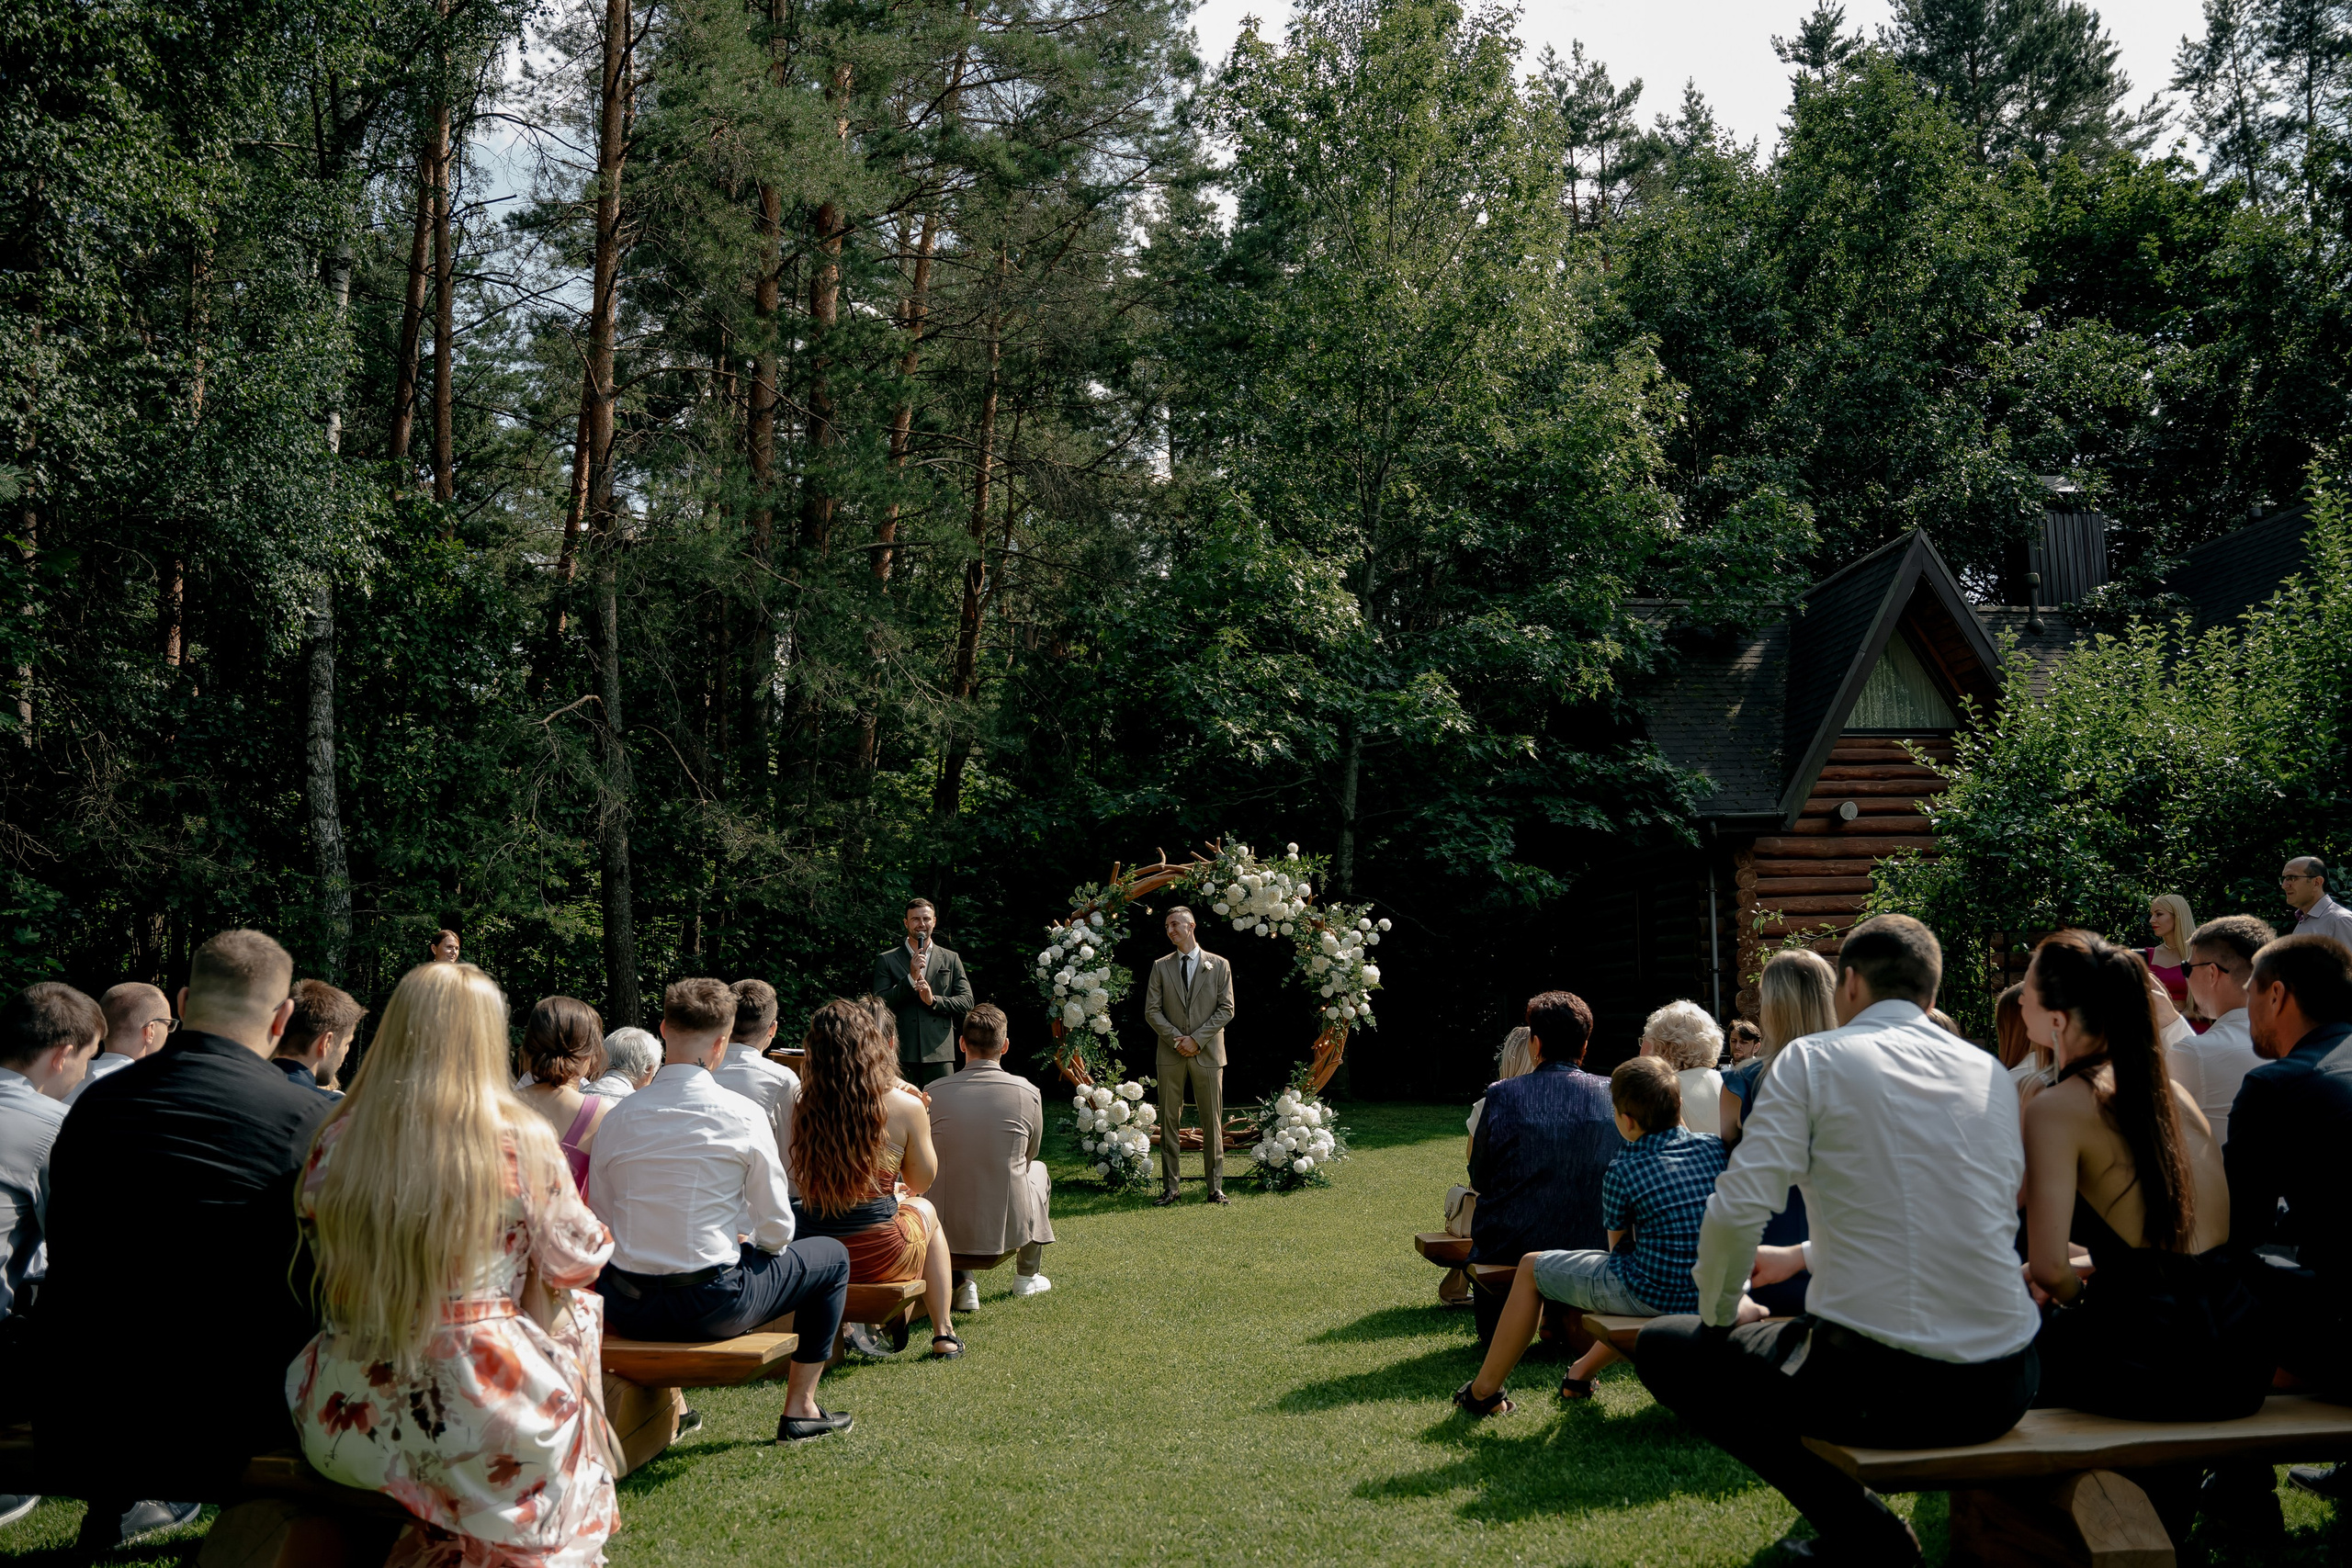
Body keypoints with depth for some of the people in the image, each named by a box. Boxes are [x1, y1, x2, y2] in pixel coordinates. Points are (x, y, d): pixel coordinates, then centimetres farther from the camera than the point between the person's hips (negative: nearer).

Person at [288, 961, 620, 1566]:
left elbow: (330, 1274, 12)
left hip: (348, 1425, 4)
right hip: (486, 1427, -4)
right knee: (578, 1309, 23)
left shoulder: (335, 1143, -4)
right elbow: (576, 1264, 0)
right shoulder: (523, 1142, -14)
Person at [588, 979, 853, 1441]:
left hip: (626, 1312, 4)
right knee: (831, 1256, 20)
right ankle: (800, 1409, 25)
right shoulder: (743, 1116, -12)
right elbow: (777, 1230, -7)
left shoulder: (618, 1116, -4)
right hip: (712, 1310, -4)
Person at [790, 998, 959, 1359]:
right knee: (924, 1210, 32)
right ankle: (943, 1333, 34)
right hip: (878, 1256, -2)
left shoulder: (803, 1108, -8)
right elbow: (922, 1182, 3)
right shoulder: (905, 1107, -14)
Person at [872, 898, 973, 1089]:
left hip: (939, 1053, 1)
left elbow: (966, 1002, 8)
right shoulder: (886, 961, 9)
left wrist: (934, 1000, -8)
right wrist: (910, 978, -11)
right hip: (901, 1055, -1)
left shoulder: (951, 959, 14)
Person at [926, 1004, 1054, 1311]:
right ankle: (1027, 1277, 43)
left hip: (948, 1230, 0)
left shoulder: (934, 1093, -7)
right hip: (1009, 1228, 0)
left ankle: (958, 1282, 20)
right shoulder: (1028, 1093, -8)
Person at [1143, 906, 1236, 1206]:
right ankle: (1170, 1187, 9)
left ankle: (1215, 1187, 7)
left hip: (1208, 1053, -1)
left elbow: (1226, 1009, -1)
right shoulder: (1161, 967, 9)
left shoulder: (1219, 965, 4)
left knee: (1212, 1121, 1)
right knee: (1168, 1120, 3)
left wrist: (1196, 1039, -10)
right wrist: (1177, 1038, -10)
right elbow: (1151, 1011, 4)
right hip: (1171, 1055, 2)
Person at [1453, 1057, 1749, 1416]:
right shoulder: (1715, 1147, -1)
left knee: (1532, 1268, 15)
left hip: (1653, 1296, -6)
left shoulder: (1623, 1170, -13)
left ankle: (1485, 1390, 25)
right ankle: (1583, 1370, 49)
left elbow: (1616, 1244, 1)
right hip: (1711, 1293, 6)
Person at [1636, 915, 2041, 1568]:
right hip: (2002, 1392, 7)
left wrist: (1719, 1312, 8)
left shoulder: (1813, 1057, -4)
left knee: (1661, 1347, 14)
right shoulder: (1992, 1072, 12)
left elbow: (1737, 1212, -13)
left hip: (1882, 1382, -7)